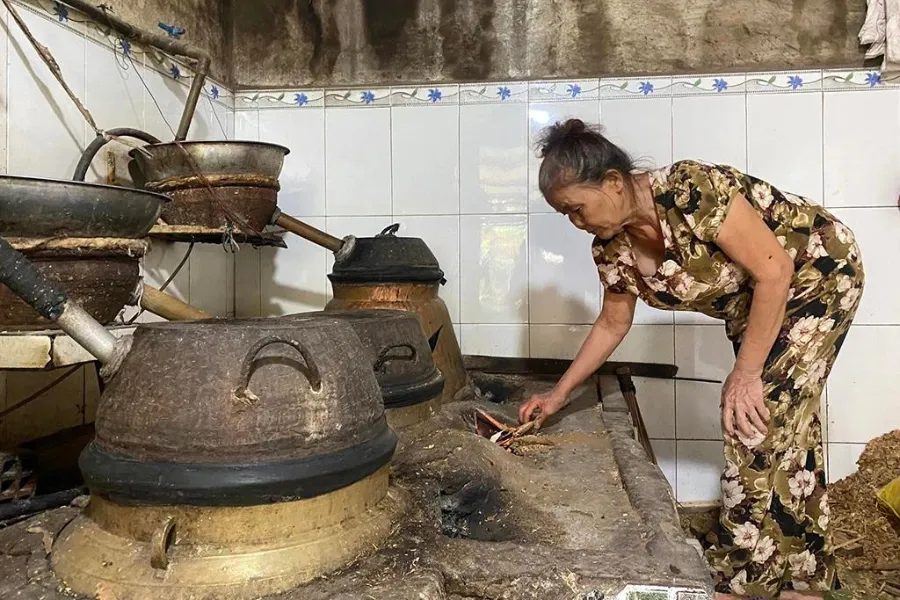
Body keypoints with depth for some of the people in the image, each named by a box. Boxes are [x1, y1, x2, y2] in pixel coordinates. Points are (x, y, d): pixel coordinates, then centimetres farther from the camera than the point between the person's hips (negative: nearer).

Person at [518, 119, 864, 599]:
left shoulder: (690, 190, -35)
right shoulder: (611, 248, -12)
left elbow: (774, 270, -30)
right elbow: (612, 326, 2)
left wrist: (746, 372, -24)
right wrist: (558, 394, 2)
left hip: (818, 273, -7)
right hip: (749, 301, 7)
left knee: (764, 419, -13)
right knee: (784, 423, 12)